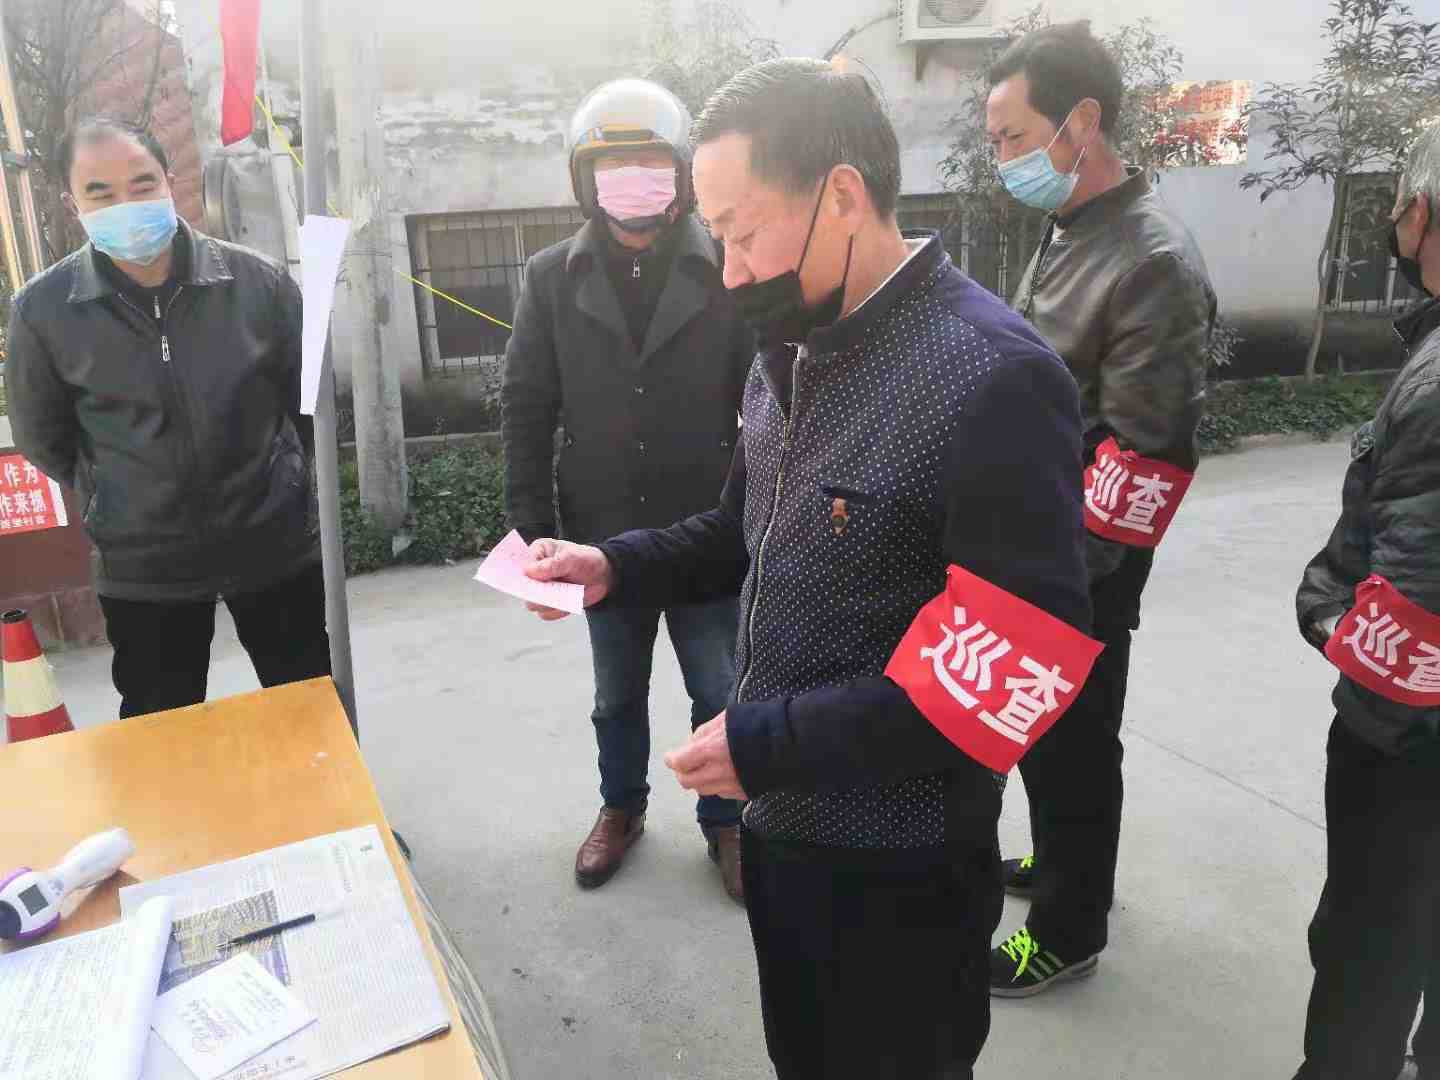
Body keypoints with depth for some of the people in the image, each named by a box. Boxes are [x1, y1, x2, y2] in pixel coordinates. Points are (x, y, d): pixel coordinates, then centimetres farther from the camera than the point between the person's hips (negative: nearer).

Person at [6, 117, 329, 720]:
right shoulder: (43, 309, -10)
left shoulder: (256, 281, -11)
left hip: (275, 544, 0)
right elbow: (40, 437, 6)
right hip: (143, 566, 1)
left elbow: (310, 397, 3)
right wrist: (115, 499, 9)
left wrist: (278, 480, 8)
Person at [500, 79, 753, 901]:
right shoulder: (553, 278, -3)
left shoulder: (729, 273, -8)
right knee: (618, 695, 20)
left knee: (721, 695, 12)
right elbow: (527, 409, 0)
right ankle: (622, 809, 43)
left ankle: (727, 821, 35)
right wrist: (534, 525, -3)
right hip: (604, 537, 2)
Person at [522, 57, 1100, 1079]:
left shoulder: (995, 377, -24)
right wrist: (617, 568, 0)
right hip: (781, 817, 8)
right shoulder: (792, 349, 4)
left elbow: (1022, 664, -26)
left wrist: (769, 743, -24)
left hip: (896, 862, -7)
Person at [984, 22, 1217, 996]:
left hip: (1083, 571, -8)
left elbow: (1148, 455, -24)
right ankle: (1061, 861, 45)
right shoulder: (1064, 232, 8)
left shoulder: (1154, 264, -21)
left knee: (1072, 744, 8)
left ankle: (1068, 931, 28)